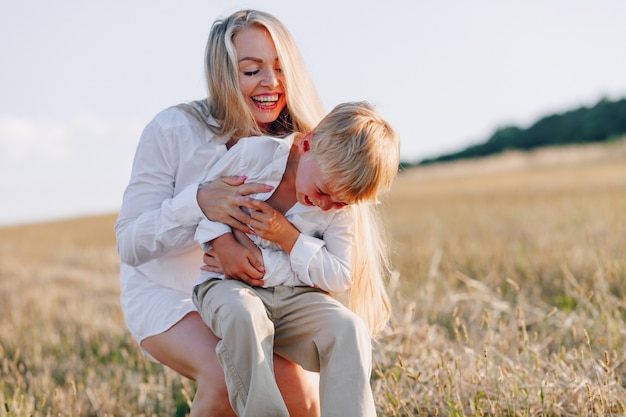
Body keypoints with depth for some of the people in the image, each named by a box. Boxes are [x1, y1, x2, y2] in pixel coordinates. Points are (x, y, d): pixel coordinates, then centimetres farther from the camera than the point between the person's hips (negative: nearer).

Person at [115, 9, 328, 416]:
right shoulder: (174, 129, -21)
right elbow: (130, 244, -19)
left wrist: (247, 252, -38)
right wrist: (198, 203, -39)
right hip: (164, 292, -3)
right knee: (226, 379, -29)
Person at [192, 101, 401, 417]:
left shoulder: (340, 210, -3)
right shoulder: (253, 154, -11)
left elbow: (339, 277, -3)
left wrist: (287, 236, -15)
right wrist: (223, 243, -18)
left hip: (296, 298, 3)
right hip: (230, 286, -2)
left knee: (349, 329, -27)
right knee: (242, 315, -39)